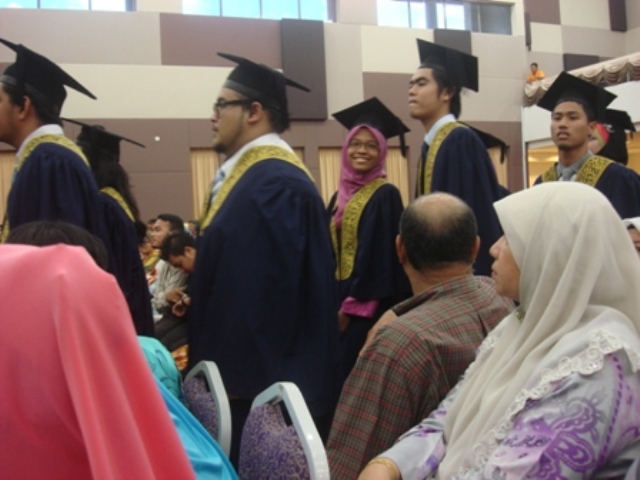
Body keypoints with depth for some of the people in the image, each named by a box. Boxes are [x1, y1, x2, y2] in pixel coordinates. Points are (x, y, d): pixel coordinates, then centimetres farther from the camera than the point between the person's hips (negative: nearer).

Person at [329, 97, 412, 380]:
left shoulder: (386, 195, -10)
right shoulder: (340, 196, 12)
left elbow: (381, 254, -16)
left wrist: (352, 304, -15)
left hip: (367, 307, -7)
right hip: (339, 301, 7)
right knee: (340, 374, 13)